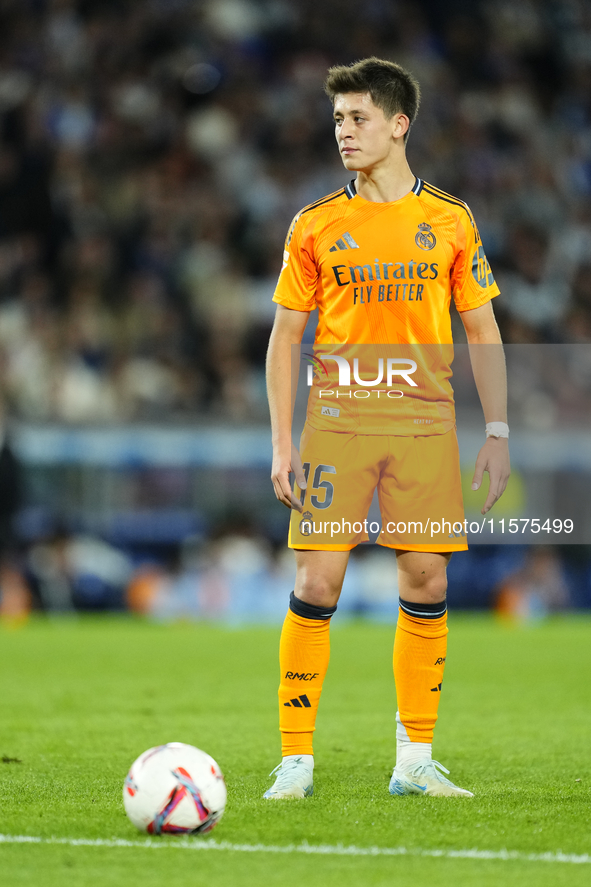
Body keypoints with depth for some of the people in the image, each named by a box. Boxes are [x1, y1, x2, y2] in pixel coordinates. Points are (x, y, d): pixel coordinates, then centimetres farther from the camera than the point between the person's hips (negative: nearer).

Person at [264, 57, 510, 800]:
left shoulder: (449, 222, 6)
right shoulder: (315, 226, 5)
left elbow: (483, 333, 8)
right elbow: (285, 335, 6)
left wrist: (497, 433, 0)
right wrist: (282, 443, -2)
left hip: (425, 424, 1)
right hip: (336, 420, -1)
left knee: (426, 581, 0)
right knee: (317, 581, -8)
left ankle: (415, 761, 9)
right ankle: (296, 760, -3)